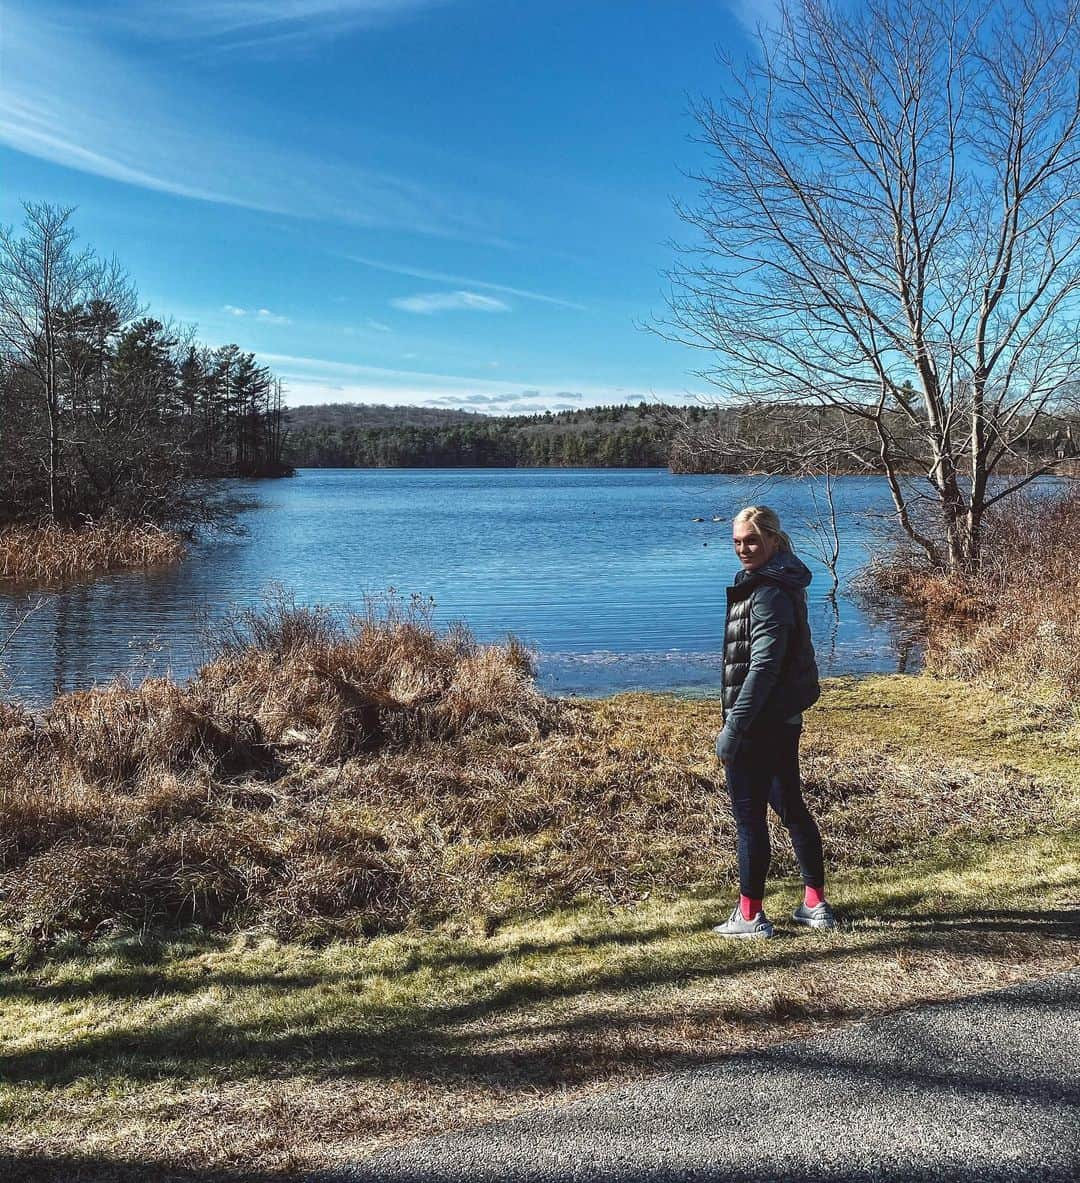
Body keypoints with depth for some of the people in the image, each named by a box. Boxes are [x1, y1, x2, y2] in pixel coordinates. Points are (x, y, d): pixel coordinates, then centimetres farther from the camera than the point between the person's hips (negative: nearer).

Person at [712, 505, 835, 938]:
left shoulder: (769, 593, -19)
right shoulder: (782, 584, 13)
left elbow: (762, 668, -23)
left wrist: (732, 729, -22)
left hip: (759, 723, -10)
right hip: (785, 719, 10)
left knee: (749, 814, 0)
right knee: (790, 806, 17)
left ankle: (750, 915, 10)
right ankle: (816, 905, 27)